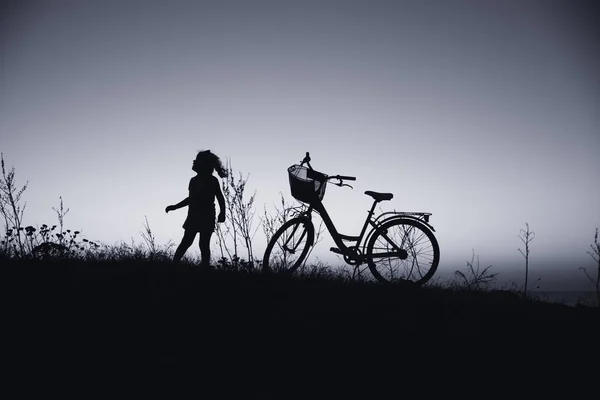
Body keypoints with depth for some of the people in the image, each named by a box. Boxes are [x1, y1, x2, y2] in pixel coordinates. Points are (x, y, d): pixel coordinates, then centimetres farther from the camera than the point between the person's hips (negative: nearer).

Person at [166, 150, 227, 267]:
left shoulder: (212, 181, -3)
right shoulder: (194, 180, 14)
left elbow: (220, 198, -6)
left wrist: (222, 213, -20)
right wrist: (175, 207, 27)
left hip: (207, 218, -5)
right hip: (193, 217, 5)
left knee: (204, 245, -6)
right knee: (186, 242, 0)